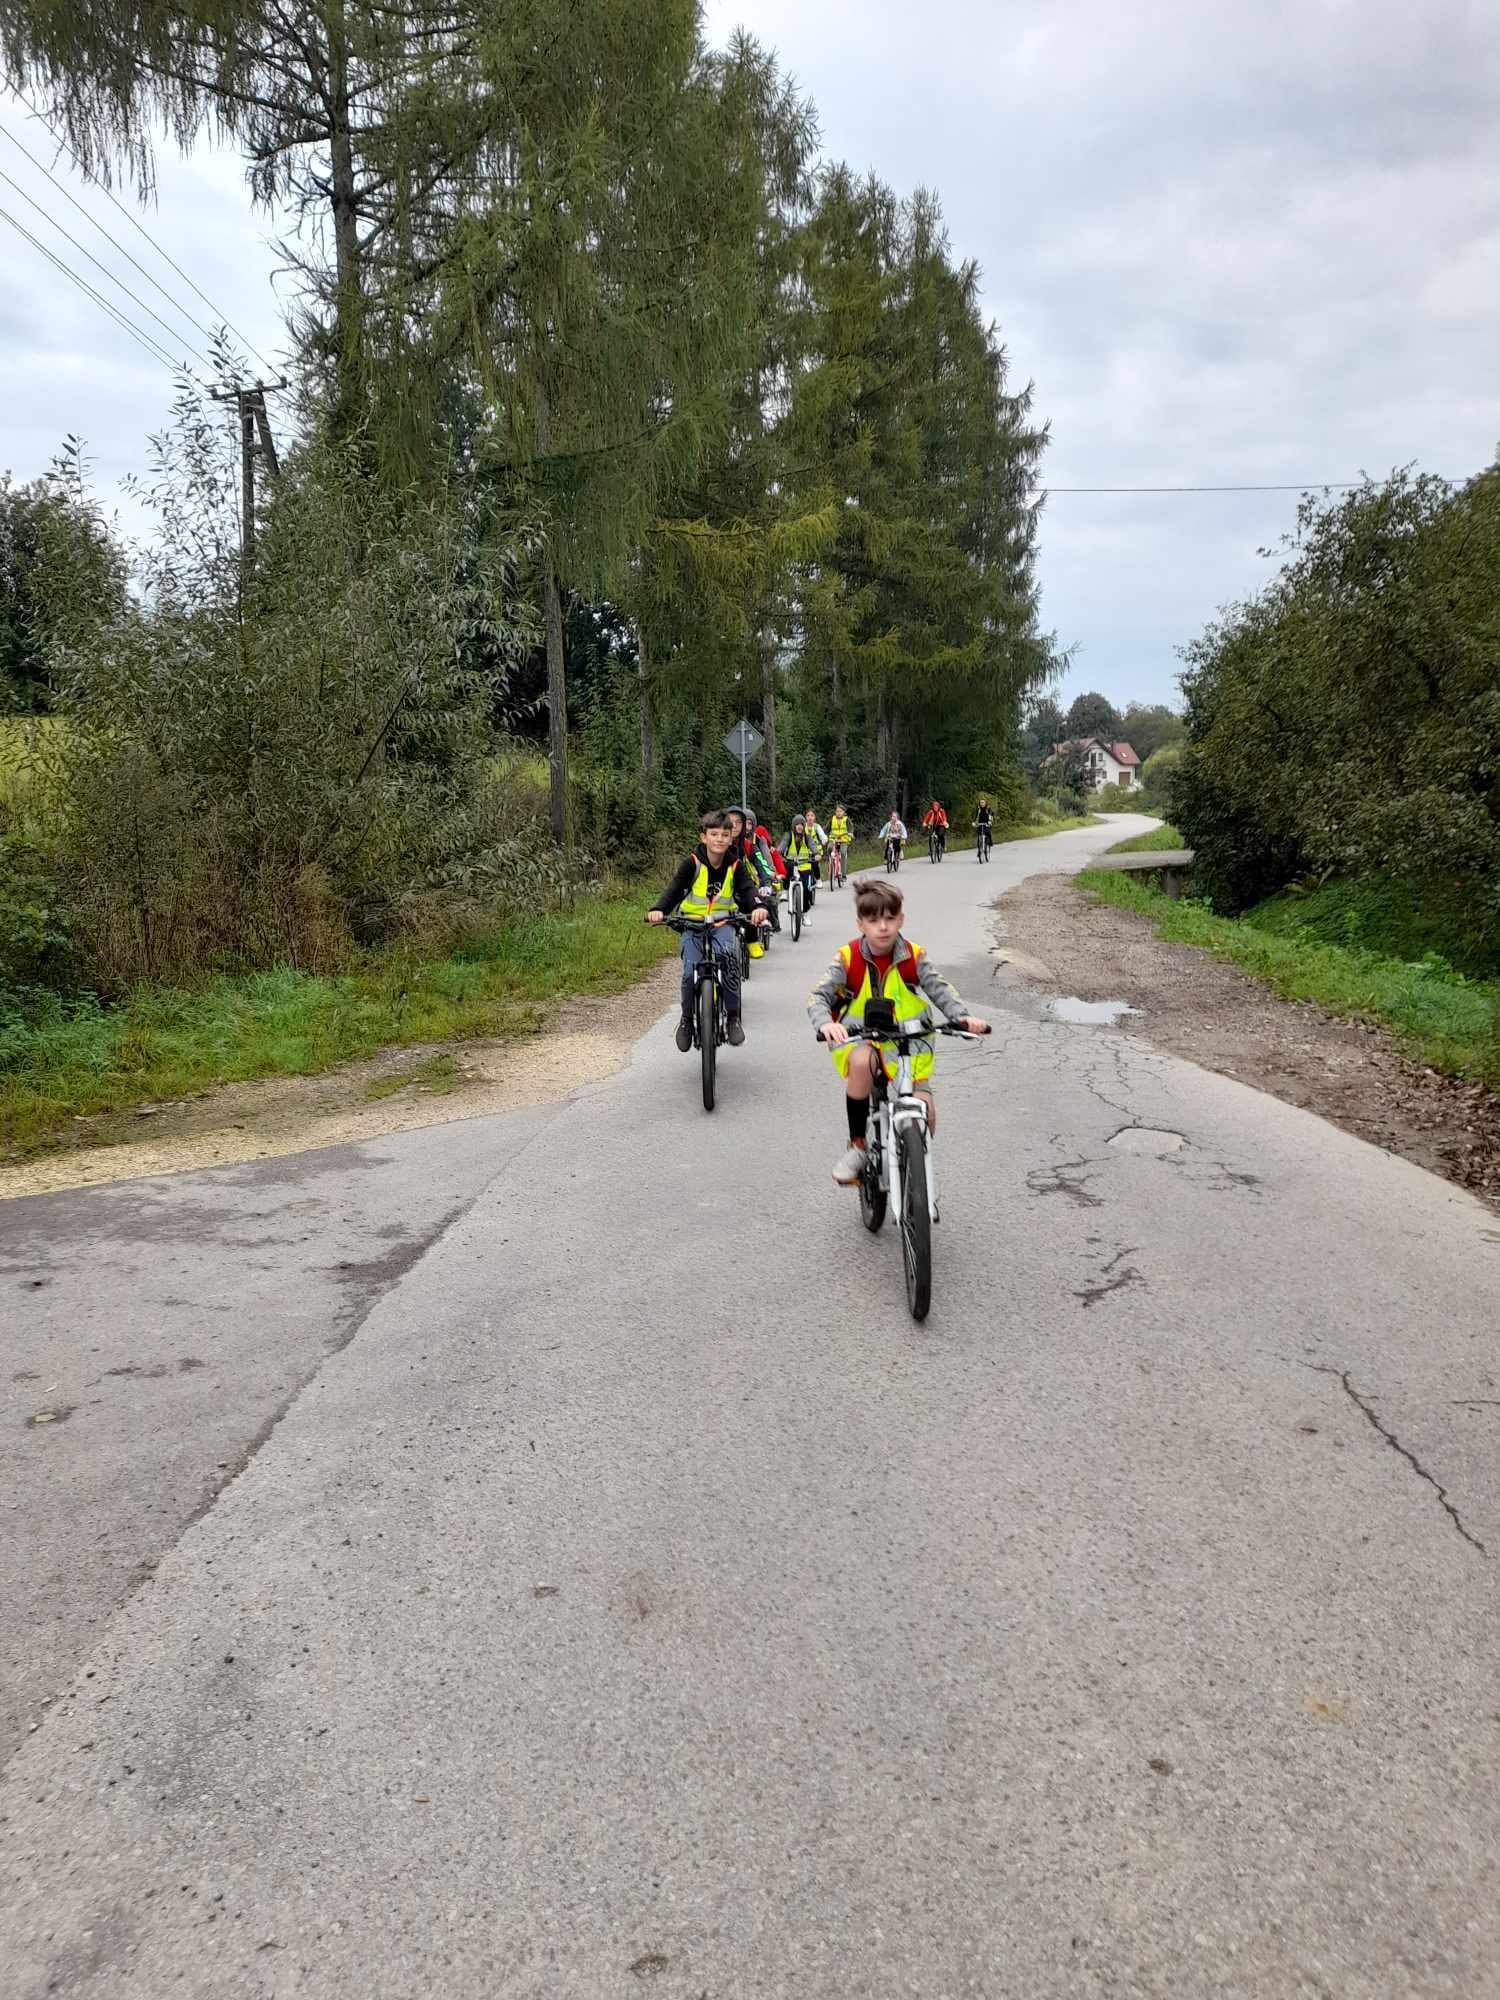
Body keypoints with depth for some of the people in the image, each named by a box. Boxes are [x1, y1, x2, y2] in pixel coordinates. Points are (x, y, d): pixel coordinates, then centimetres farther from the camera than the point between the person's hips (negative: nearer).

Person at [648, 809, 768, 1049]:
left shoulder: (735, 865, -5)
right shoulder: (692, 862, -10)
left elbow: (747, 889, -17)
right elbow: (675, 888, -18)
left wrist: (756, 907, -40)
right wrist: (658, 910, -38)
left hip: (723, 923, 1)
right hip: (692, 924, -1)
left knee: (729, 954, -29)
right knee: (690, 971, -19)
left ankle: (733, 1016, -15)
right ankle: (686, 1018, 8)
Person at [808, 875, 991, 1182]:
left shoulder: (913, 957, -6)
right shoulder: (849, 959, -11)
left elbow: (941, 991, -7)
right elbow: (818, 995, -16)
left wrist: (964, 1017, -27)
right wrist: (825, 1023, -38)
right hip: (859, 1039, -1)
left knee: (925, 1113, -13)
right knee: (861, 1061, -38)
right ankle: (857, 1145, -21)